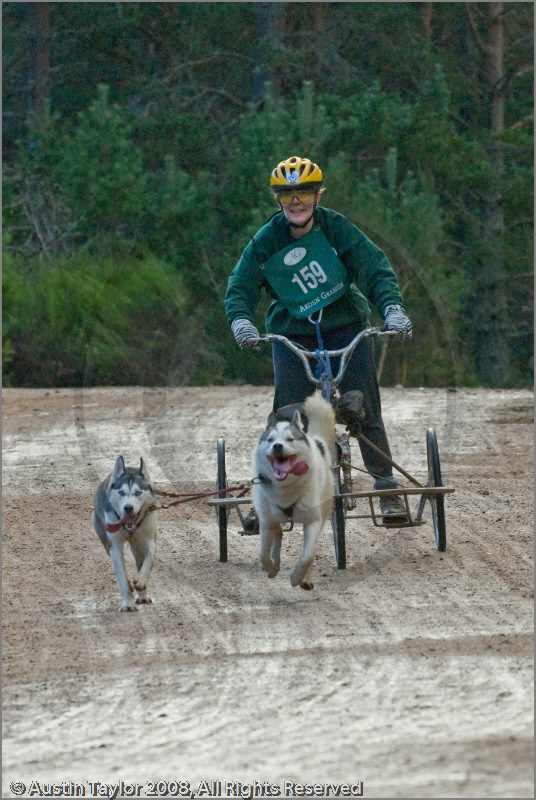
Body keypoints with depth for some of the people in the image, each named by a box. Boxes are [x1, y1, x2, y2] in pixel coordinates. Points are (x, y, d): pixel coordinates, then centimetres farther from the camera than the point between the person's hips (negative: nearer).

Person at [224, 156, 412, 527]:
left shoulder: (337, 228, -13)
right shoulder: (266, 242, -9)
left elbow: (376, 269, -15)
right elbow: (240, 286, -9)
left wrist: (392, 308, -31)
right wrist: (241, 320, -30)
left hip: (346, 324, -1)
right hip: (293, 332, 1)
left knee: (365, 409, -9)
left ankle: (388, 487, 0)